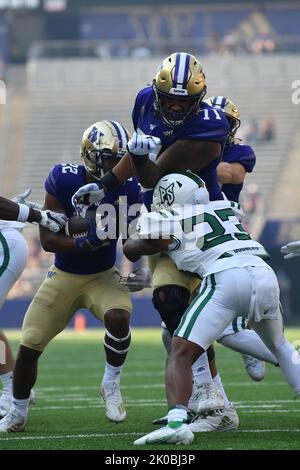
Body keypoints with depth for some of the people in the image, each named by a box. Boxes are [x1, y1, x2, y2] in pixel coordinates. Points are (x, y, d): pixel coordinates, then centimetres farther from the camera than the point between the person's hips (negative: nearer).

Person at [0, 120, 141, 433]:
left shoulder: (127, 188, -16)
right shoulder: (64, 180, -21)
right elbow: (48, 240, -21)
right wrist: (86, 242, -37)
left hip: (103, 276, 0)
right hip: (63, 276, 0)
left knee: (118, 318, -32)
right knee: (28, 346, -1)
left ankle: (111, 386, -6)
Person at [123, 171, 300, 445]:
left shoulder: (170, 222, 14)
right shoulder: (225, 209, 28)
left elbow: (131, 250, 25)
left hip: (226, 279, -5)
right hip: (265, 274, 5)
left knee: (181, 354, -4)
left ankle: (177, 420, -27)